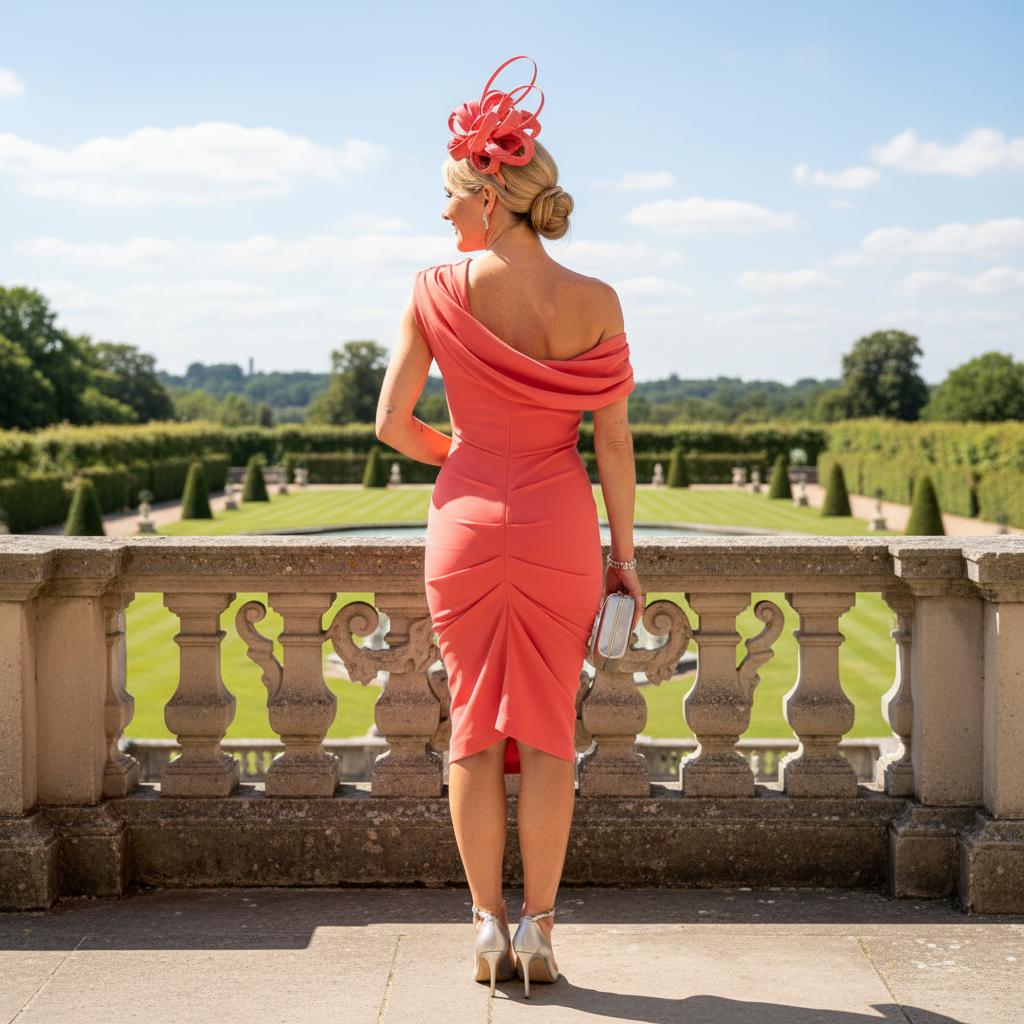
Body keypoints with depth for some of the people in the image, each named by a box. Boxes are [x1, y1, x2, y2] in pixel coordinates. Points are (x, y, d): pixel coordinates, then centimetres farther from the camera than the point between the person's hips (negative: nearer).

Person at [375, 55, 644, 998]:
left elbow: (392, 422, -3)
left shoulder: (439, 290, -6)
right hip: (559, 529, 0)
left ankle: (489, 927, 11)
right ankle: (537, 930, 10)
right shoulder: (595, 302, -4)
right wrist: (623, 553, 4)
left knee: (474, 728, 9)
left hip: (466, 522, 0)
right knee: (548, 729, 8)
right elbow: (613, 440, -4)